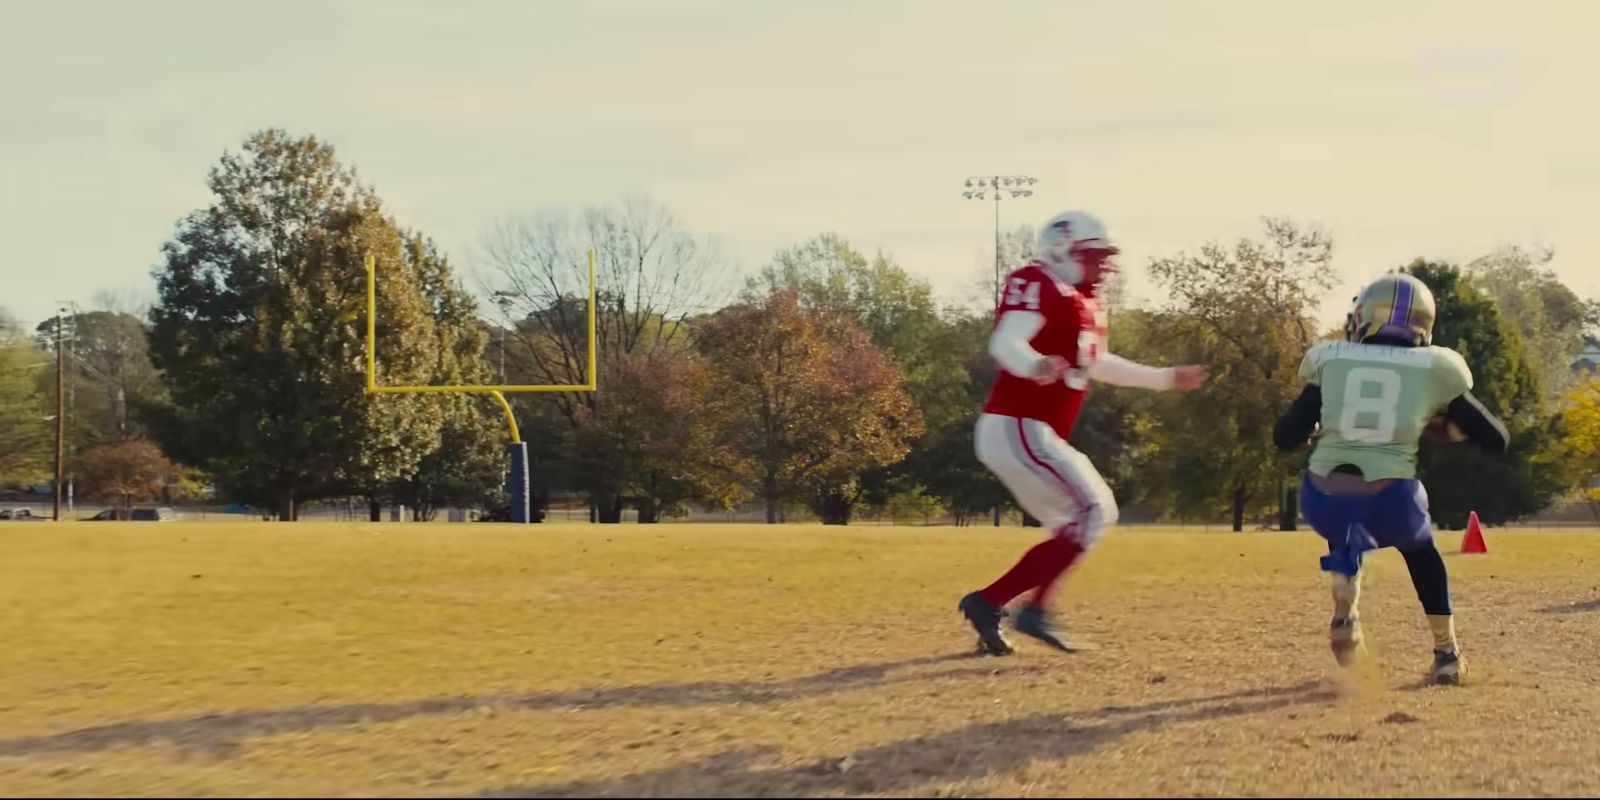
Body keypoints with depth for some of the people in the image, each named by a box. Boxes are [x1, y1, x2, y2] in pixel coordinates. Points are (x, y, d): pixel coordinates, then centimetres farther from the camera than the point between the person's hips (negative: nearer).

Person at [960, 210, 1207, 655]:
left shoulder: (1085, 304, 19)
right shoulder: (1040, 287, -11)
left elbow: (1098, 366, 32)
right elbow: (1005, 342, -25)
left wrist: (1165, 379, 35)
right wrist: (1035, 365, -47)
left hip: (1031, 434, 10)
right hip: (1018, 428, -10)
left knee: (1076, 528, 11)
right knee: (1094, 511, -13)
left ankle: (988, 604, 8)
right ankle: (1035, 611, -13)